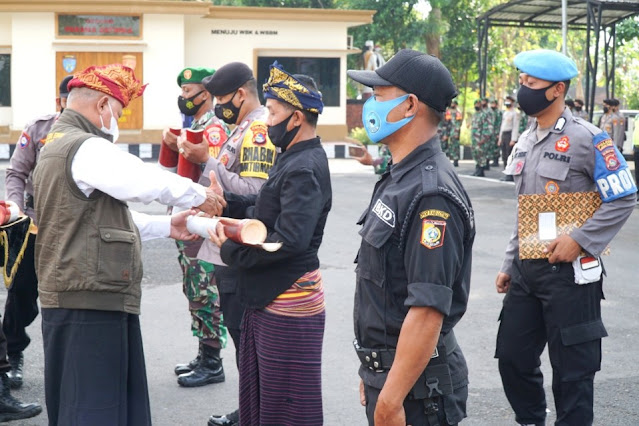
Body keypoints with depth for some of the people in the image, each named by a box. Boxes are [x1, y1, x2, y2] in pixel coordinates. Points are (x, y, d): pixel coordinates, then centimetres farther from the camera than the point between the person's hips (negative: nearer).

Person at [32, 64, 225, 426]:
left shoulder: (57, 147, 20)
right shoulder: (86, 148, -15)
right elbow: (149, 182, -26)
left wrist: (166, 226, 17)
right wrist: (200, 195, -8)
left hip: (72, 297, 11)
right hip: (92, 302, -11)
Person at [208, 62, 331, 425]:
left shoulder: (305, 169, -21)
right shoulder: (295, 159, 11)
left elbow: (290, 240, -29)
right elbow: (265, 211, 13)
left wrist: (232, 251, -17)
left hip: (289, 301, -10)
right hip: (268, 296, 10)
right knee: (259, 395, 21)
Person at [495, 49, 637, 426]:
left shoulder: (587, 138, -11)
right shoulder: (526, 141, 12)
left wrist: (579, 240, -20)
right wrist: (509, 264, 17)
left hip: (568, 271, -7)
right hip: (526, 268, 7)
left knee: (572, 369, 2)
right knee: (513, 357, 12)